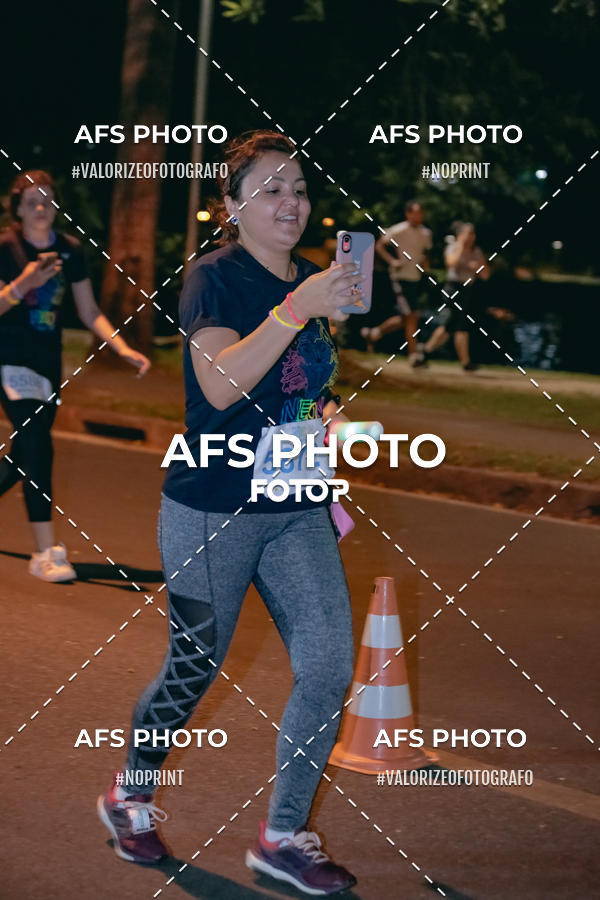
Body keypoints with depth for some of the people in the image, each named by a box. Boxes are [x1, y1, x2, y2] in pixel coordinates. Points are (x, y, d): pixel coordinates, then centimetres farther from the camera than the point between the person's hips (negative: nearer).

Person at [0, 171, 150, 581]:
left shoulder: (70, 250, 5)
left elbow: (90, 312, 9)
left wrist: (123, 348, -4)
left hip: (48, 362, 5)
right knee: (38, 449, -18)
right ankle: (46, 552, -17)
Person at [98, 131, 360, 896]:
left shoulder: (311, 282, 9)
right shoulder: (215, 277, -11)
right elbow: (220, 384, -28)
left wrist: (328, 417, 4)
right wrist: (297, 310, -35)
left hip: (296, 510, 6)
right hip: (213, 509, -6)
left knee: (329, 666, -4)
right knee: (194, 668, 7)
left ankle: (283, 836, 11)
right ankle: (128, 796, 34)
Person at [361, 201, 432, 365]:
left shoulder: (425, 233, 8)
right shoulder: (398, 231, -11)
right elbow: (379, 246, -3)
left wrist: (425, 261, 4)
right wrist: (392, 260, -16)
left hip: (416, 278, 7)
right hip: (401, 277, -7)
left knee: (403, 319, 11)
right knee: (411, 317, -12)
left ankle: (373, 333, 31)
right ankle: (414, 354, -9)